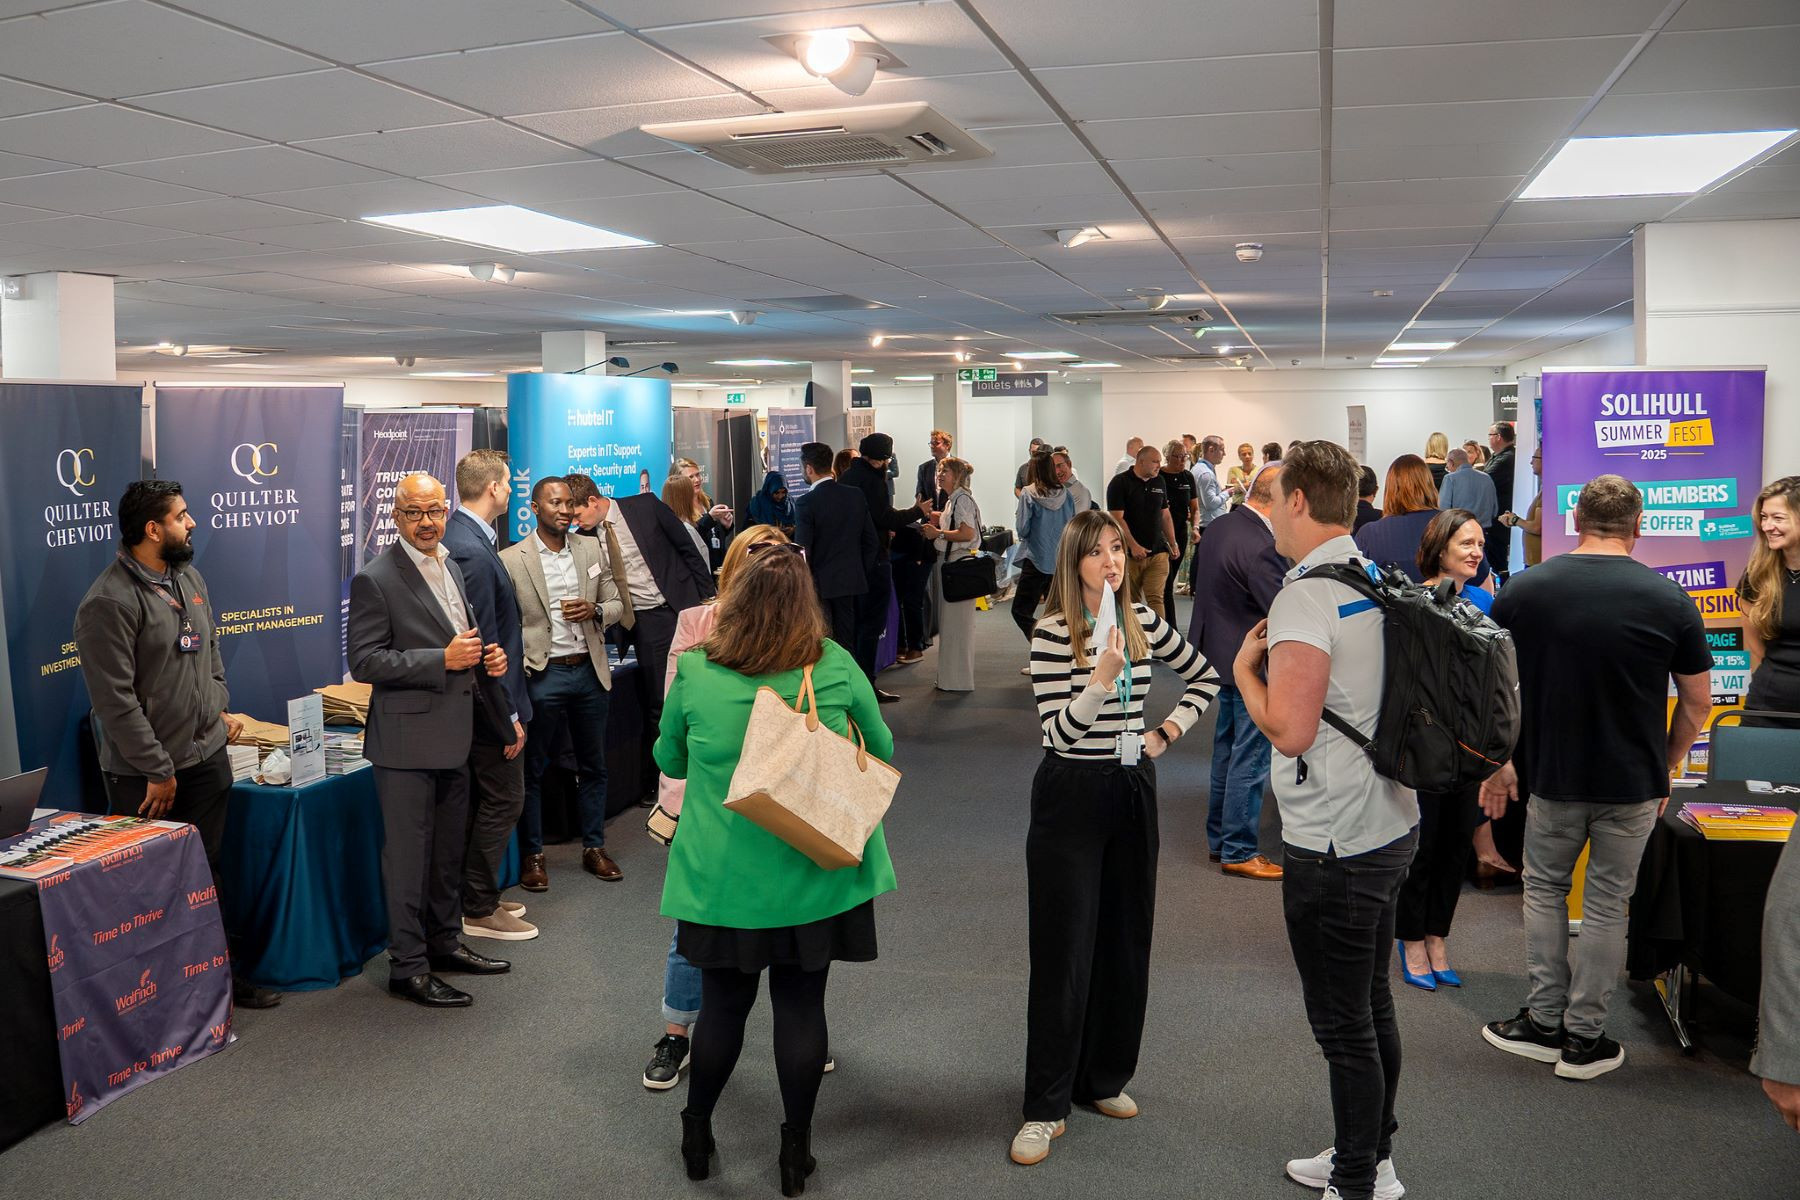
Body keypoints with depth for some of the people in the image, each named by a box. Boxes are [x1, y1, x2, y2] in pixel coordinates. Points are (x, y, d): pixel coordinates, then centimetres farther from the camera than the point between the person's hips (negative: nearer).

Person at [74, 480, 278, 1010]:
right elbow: (115, 699, -18)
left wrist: (220, 708, 14)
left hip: (207, 755, 7)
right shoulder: (109, 602, -18)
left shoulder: (187, 577, 8)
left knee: (208, 868, 14)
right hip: (144, 773, -7)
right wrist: (158, 771, -16)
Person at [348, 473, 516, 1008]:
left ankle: (445, 942, 33)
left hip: (454, 737, 8)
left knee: (449, 849, 18)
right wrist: (443, 660, -23)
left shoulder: (450, 568, 12)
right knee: (408, 856, 1)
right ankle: (408, 966, 11)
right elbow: (364, 661, -17)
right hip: (408, 741, -8)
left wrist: (487, 657, 2)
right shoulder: (375, 580, -13)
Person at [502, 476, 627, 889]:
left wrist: (594, 610, -9)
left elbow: (617, 604, 11)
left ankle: (594, 847, 25)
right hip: (543, 674, -4)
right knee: (533, 768, 5)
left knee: (593, 765, 13)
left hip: (590, 670, 4)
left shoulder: (590, 548, 7)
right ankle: (532, 854, 17)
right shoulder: (512, 560, -6)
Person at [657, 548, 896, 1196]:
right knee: (801, 1007, 10)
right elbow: (882, 752, 5)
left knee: (722, 1005, 15)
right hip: (813, 874, 0)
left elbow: (668, 759, 8)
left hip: (723, 878, 1)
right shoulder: (836, 666, -10)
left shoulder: (695, 672, -9)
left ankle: (697, 1136, 32)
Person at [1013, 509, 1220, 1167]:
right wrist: (1102, 676, -31)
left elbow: (1205, 677, 17)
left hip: (1133, 792, 5)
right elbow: (1057, 731, -19)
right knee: (1064, 951, -1)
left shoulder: (1143, 621, 3)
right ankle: (1045, 1107, 9)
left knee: (1125, 941, 12)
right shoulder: (1053, 632, -13)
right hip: (1070, 797, -5)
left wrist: (1169, 731, 5)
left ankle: (1104, 1078, 30)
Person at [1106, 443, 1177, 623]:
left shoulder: (1159, 482, 12)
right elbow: (1117, 518, -13)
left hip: (1158, 552, 4)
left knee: (1156, 598, -5)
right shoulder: (1120, 483, -6)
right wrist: (1134, 546, -19)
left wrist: (1172, 544, 14)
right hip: (1131, 553, -4)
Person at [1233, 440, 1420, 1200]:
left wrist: (1244, 669, -9)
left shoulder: (1307, 597, -20)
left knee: (1344, 1024, 4)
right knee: (1373, 1003, 22)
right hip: (1390, 824, 10)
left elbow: (1289, 729, -25)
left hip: (1331, 844, -10)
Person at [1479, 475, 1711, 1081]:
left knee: (1545, 892, 18)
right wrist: (1665, 768, 15)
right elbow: (1697, 702, 1)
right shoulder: (1670, 600, -7)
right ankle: (1584, 1038, 18)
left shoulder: (1523, 590, -6)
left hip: (1552, 778, 0)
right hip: (1634, 782, 0)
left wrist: (1498, 765, 9)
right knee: (1607, 906, 11)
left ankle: (1545, 1022, 22)